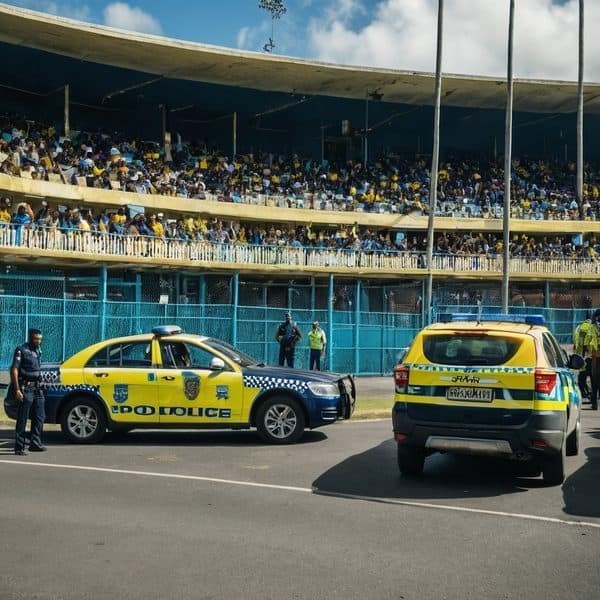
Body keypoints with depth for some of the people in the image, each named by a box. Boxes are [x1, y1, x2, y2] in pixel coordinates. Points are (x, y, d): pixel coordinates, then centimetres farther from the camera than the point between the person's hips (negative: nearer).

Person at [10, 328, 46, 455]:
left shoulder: (37, 350, 16)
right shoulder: (21, 350, -7)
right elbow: (14, 370, -12)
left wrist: (40, 387, 17)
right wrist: (17, 390, -18)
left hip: (37, 388, 7)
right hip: (26, 389, -7)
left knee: (39, 417, 7)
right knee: (22, 419, -3)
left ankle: (35, 443, 14)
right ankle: (19, 447, 2)